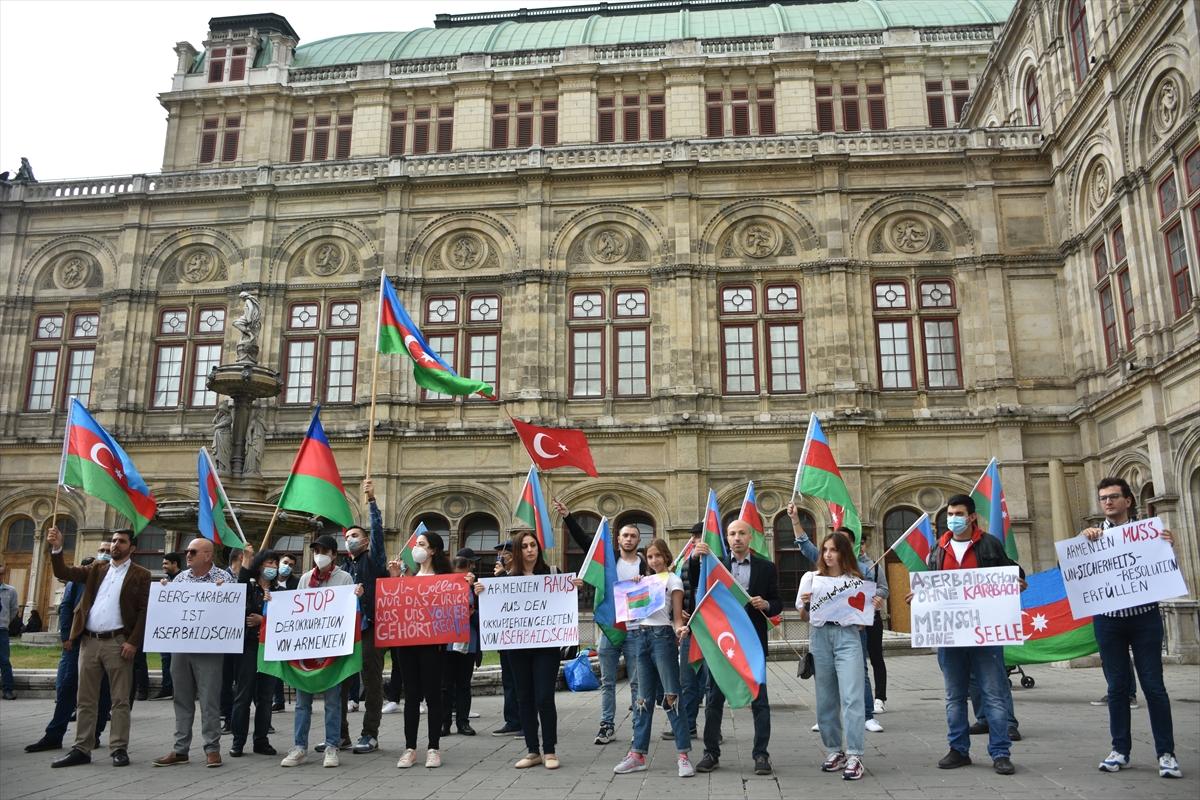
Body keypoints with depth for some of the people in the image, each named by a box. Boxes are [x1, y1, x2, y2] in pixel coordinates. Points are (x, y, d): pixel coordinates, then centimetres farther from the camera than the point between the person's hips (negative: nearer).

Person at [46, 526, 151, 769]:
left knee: (120, 700, 0)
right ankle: (81, 749, 16)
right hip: (89, 641, 4)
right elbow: (63, 573, 6)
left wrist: (133, 642, -14)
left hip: (118, 643, -4)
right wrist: (56, 548, -10)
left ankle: (119, 749, 5)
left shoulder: (140, 575, 1)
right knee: (86, 699, 9)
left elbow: (144, 611, -5)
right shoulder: (96, 569, 15)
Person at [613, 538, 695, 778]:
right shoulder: (646, 580, 17)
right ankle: (638, 754, 11)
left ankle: (684, 754, -4)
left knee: (671, 695, -8)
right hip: (643, 636, 6)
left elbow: (677, 616, -5)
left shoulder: (673, 580, 0)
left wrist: (679, 629, -25)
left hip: (663, 635, -6)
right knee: (644, 698, 8)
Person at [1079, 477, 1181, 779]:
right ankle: (1120, 751, 15)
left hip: (1144, 616, -1)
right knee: (1117, 687, 7)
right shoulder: (1094, 534, 6)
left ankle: (1166, 753, 9)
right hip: (1108, 619, 1)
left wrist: (1169, 547, -14)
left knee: (1153, 684, 0)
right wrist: (1081, 539, -16)